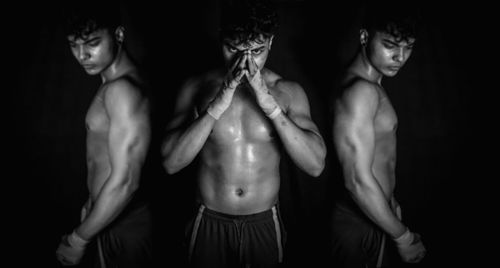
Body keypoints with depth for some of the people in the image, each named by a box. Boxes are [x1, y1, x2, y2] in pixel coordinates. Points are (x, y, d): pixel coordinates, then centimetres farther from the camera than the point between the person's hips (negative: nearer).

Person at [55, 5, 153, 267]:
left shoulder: (121, 90, -24)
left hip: (121, 225, -9)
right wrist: (93, 201, 21)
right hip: (108, 214, 9)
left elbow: (125, 181, -27)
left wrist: (78, 239, -17)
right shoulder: (114, 82, 6)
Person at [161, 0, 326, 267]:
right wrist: (217, 106, -26)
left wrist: (271, 105, -26)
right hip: (209, 224, 0)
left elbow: (316, 165, -17)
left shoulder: (289, 91, -8)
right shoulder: (196, 87, -8)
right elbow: (171, 163, -16)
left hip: (264, 223, 1)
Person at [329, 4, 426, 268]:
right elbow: (358, 180, -28)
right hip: (361, 224, -9)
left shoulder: (371, 85, 7)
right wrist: (402, 236, -18)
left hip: (374, 212, 9)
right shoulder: (361, 90, -25)